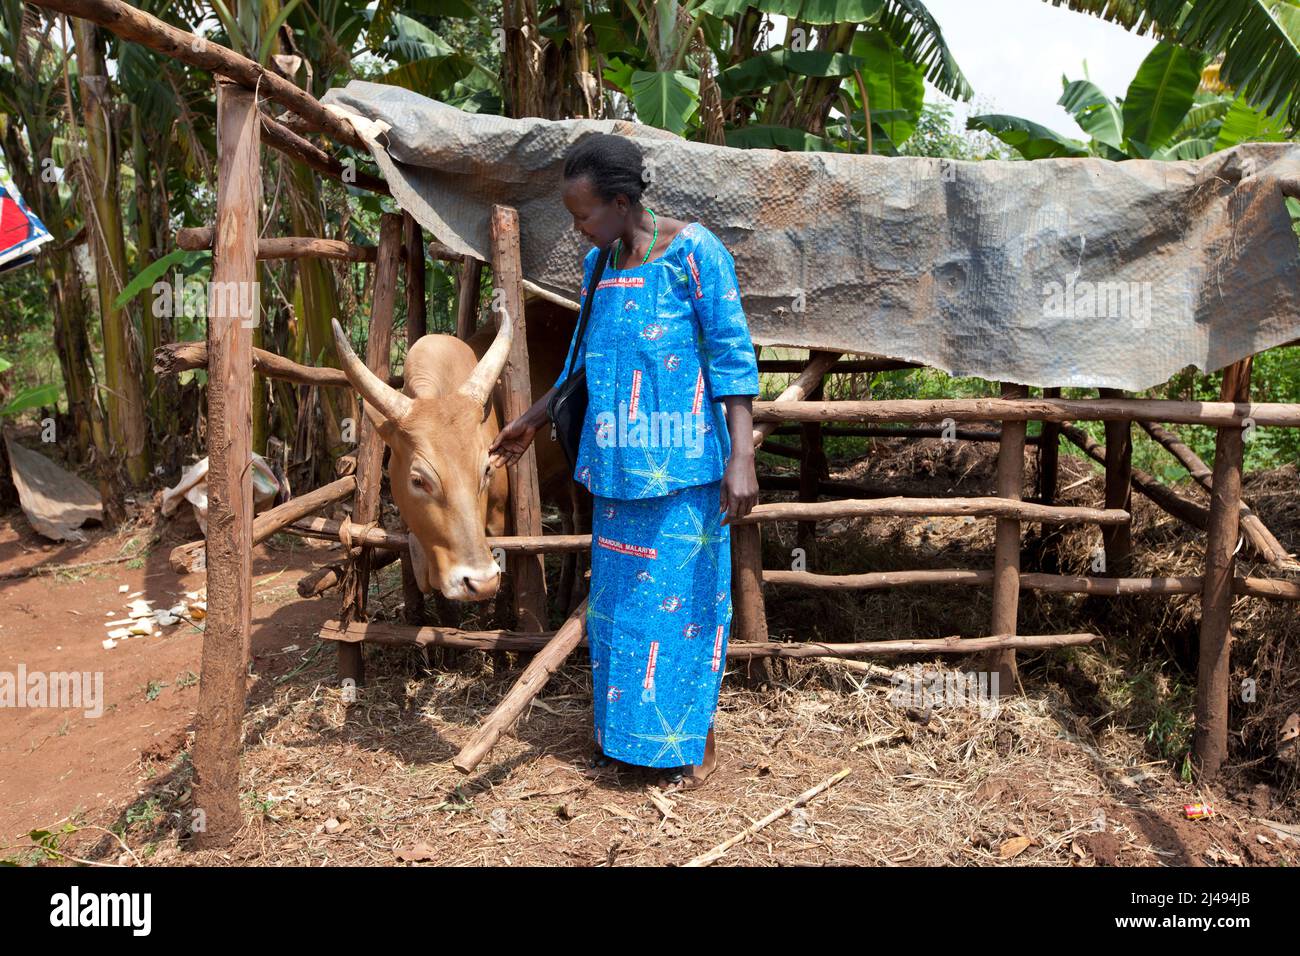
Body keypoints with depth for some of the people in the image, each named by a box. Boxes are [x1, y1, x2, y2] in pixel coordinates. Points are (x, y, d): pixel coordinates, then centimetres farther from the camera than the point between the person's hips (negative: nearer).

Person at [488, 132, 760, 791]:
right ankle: (624, 732, 29)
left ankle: (692, 742, 20)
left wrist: (741, 458, -18)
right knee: (617, 594, 12)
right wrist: (531, 422, 25)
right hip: (617, 464, 7)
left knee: (680, 591, 2)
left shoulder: (693, 252, -9)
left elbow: (732, 358, -11)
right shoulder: (598, 265, 10)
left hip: (682, 464, -6)